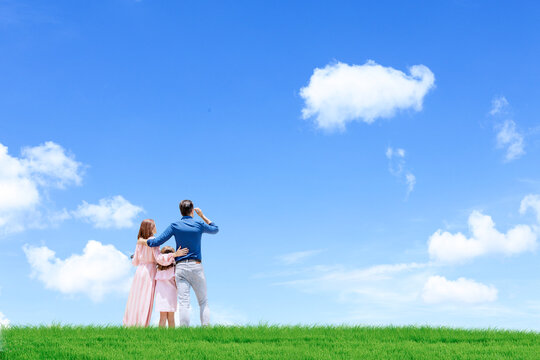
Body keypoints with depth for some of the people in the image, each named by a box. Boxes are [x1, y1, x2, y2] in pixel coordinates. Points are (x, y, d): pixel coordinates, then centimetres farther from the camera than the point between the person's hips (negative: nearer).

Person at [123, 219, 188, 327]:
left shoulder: (140, 242, 11)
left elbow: (135, 262, 15)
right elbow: (159, 258, -17)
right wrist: (175, 254, -27)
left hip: (139, 271, 5)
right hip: (150, 272, -5)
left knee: (135, 301, 6)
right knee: (146, 301, -5)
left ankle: (130, 324, 4)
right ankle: (142, 325, -10)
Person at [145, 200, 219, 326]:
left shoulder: (175, 226, 2)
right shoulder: (199, 224, 3)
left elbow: (157, 242, 0)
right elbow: (215, 229, 24)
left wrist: (146, 241, 20)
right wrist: (202, 216, 26)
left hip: (180, 267, 0)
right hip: (196, 266, 0)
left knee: (183, 303, -7)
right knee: (203, 301, 8)